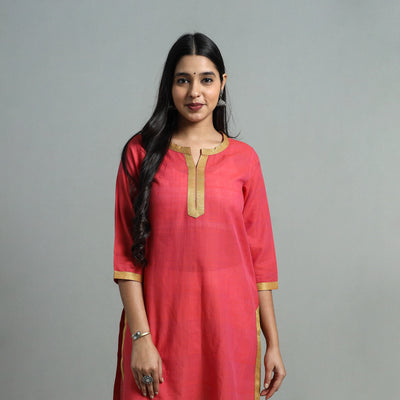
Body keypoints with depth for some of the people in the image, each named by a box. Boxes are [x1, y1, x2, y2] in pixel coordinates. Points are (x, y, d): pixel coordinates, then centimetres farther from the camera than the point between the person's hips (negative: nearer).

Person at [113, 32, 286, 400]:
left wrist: (273, 344, 3)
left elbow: (260, 254, 4)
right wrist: (141, 336, -10)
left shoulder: (244, 158, 3)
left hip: (228, 322, 1)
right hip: (161, 320, -1)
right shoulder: (141, 153, 0)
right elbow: (127, 253, -3)